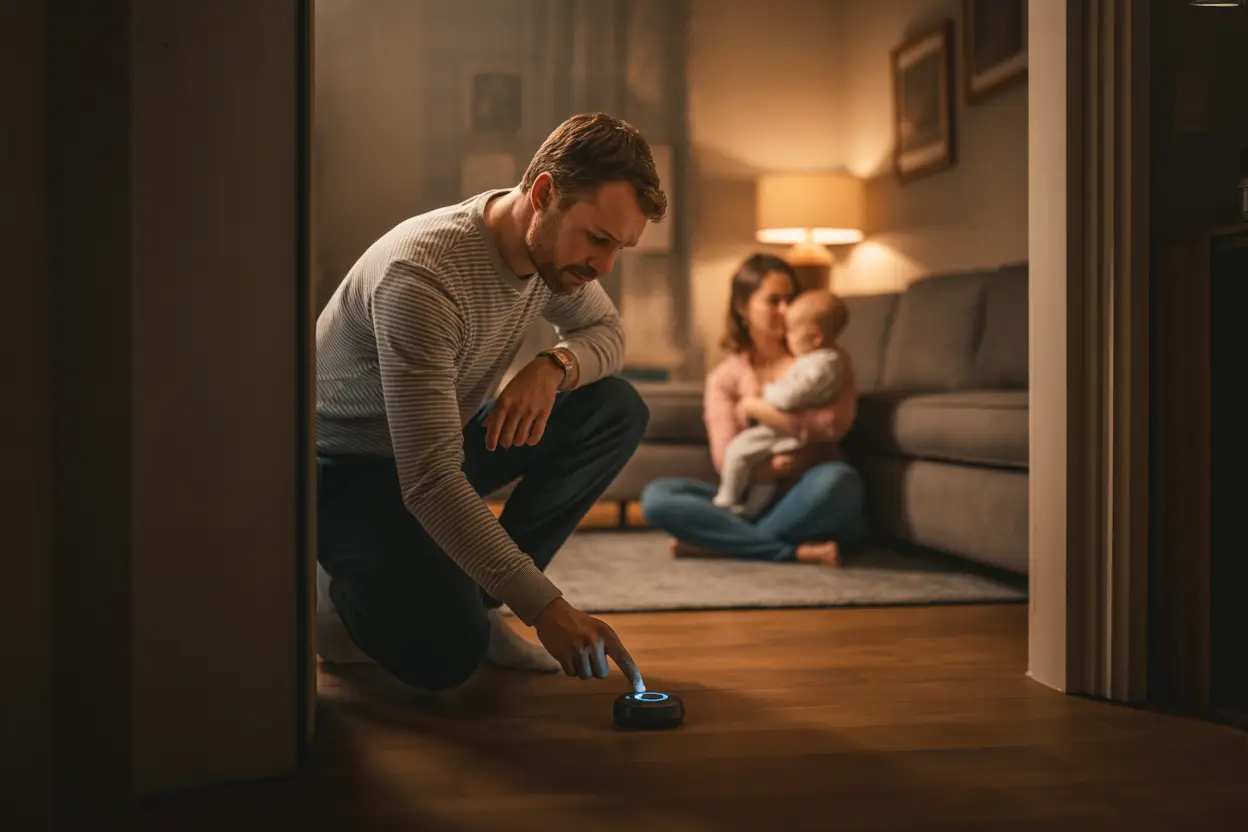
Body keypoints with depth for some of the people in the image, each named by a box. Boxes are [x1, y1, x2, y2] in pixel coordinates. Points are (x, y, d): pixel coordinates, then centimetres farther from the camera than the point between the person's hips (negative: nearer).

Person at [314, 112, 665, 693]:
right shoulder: (423, 275, -35)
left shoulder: (555, 245, -10)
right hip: (347, 468, -8)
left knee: (617, 411, -9)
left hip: (446, 439, 8)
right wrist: (545, 608, -39)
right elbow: (429, 484, -38)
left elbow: (606, 332, 9)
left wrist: (555, 366, -17)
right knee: (445, 655, -28)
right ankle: (343, 595, 6)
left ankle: (475, 597, -3)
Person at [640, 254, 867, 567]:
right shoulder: (724, 377, 8)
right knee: (656, 495, -21)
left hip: (812, 504, -2)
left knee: (835, 479, -38)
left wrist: (755, 406, -7)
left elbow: (834, 423, -14)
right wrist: (773, 467, -22)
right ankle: (796, 550, -29)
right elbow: (727, 460, -4)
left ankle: (720, 542, -23)